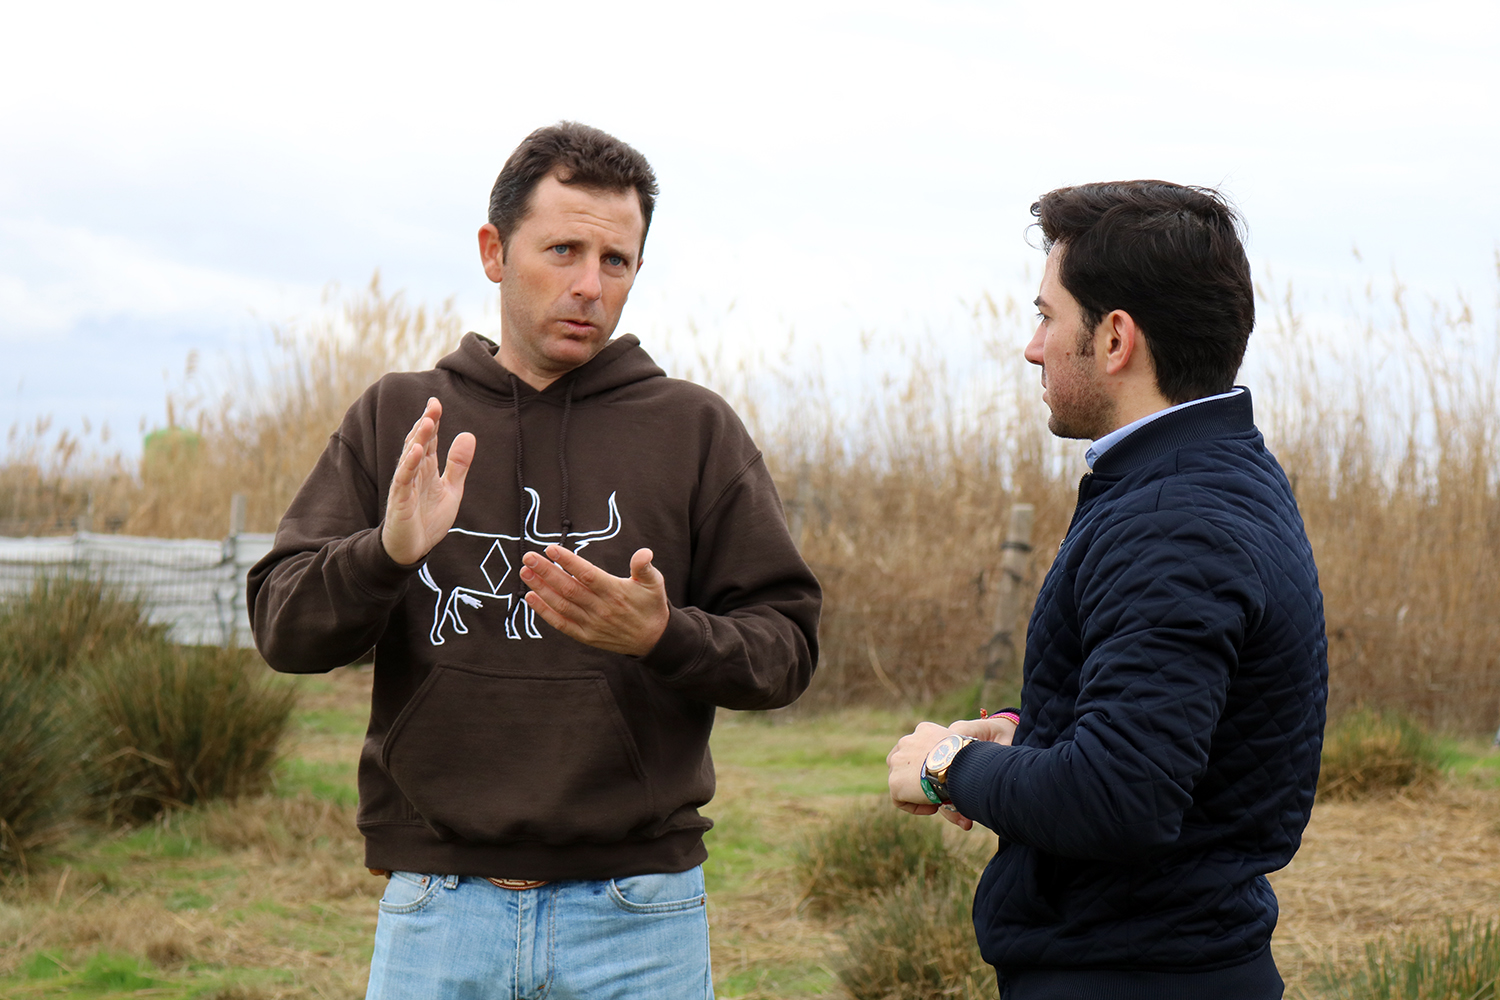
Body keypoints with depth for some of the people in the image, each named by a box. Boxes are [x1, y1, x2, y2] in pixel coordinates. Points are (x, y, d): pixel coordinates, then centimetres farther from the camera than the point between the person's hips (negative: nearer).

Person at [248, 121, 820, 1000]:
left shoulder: (696, 430, 5)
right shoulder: (396, 419, 9)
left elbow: (786, 644, 2)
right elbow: (284, 624, 2)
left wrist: (663, 635, -18)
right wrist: (387, 554, -18)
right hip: (438, 907, 1)